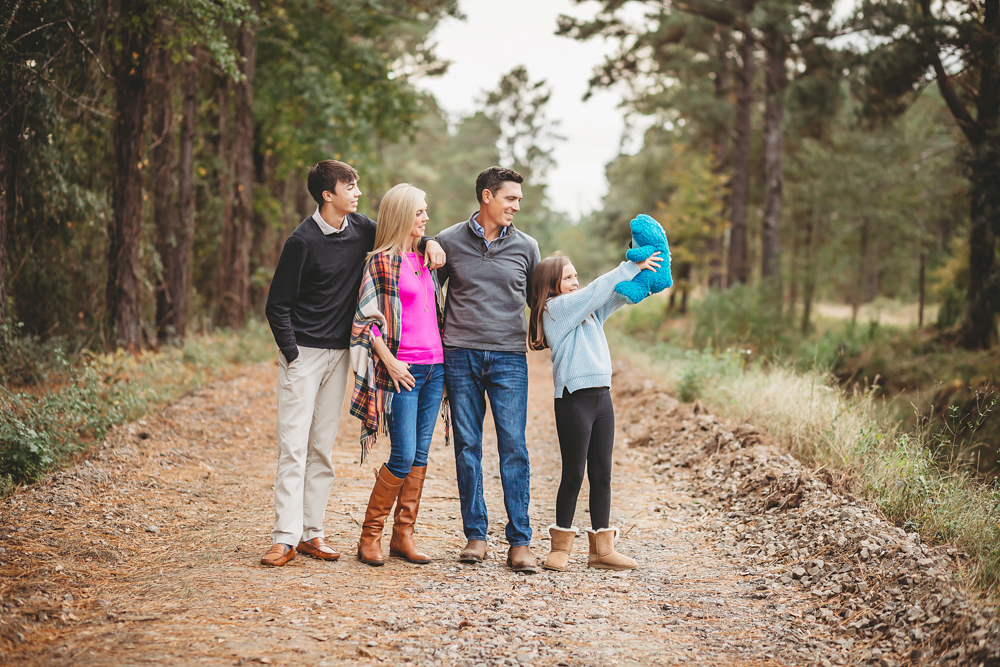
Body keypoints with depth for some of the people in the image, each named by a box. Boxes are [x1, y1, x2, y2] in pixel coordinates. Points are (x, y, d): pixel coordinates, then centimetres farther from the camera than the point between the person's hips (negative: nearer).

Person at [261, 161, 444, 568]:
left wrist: (429, 242, 1)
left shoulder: (360, 229, 4)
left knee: (323, 449, 7)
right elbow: (277, 305, -9)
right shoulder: (303, 241, -13)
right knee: (293, 446, -8)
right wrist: (293, 354, -14)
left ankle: (312, 533, 12)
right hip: (304, 352, -6)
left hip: (339, 352, 6)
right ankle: (285, 537, -7)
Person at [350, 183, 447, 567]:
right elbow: (366, 318, -9)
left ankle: (403, 536, 14)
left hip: (435, 367, 7)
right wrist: (389, 361, -14)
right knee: (403, 456, -10)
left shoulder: (425, 259, 15)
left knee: (420, 456, 7)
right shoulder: (381, 262, -5)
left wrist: (444, 356, 16)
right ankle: (370, 536, 3)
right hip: (402, 370, -7)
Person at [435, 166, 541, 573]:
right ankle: (475, 534, 11)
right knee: (467, 445, 2)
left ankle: (520, 541, -2)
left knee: (514, 447, -5)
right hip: (461, 356, 0)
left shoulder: (525, 246, 9)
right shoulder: (449, 242, 5)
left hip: (509, 359, 0)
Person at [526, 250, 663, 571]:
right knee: (573, 474, -2)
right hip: (574, 398, -8)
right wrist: (632, 267, -9)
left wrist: (642, 273, -1)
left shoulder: (589, 311, 19)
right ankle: (560, 547, 9)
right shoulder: (556, 308, -4)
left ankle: (602, 548, 13)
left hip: (602, 397, 8)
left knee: (602, 474, 8)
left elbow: (616, 295, 16)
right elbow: (596, 291, -12)